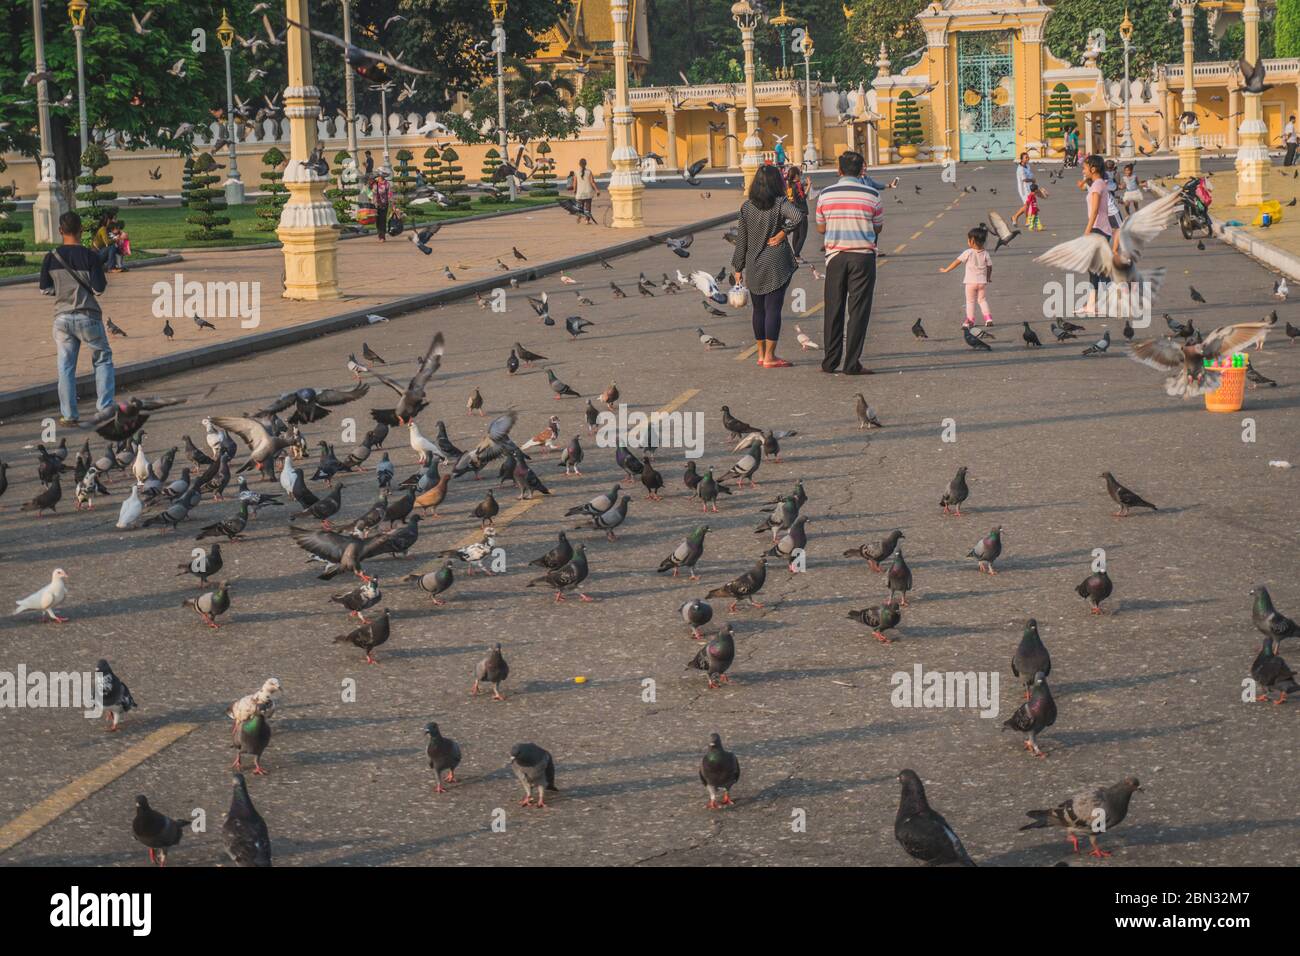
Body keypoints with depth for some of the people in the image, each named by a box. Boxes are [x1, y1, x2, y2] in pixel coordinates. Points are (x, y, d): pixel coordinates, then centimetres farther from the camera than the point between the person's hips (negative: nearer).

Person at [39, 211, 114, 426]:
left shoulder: (51, 257, -3)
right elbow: (99, 288, -11)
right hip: (88, 317, -2)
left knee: (66, 366, 8)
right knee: (103, 360, 13)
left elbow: (45, 288, 2)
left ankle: (68, 415, 7)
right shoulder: (91, 256, -10)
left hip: (62, 317, 2)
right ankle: (106, 408, 8)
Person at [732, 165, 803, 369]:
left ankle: (761, 354, 20)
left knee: (758, 309, 14)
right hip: (777, 265, -3)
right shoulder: (780, 203, -9)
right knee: (773, 309, -1)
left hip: (754, 267, 3)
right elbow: (798, 216, -29)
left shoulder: (747, 207, 1)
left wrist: (738, 268, 11)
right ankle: (770, 357, -3)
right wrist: (783, 233, -13)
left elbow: (741, 239, 4)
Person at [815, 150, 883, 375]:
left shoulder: (826, 194, 0)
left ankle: (830, 361, 12)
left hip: (835, 255, 2)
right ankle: (852, 363, -3)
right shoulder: (871, 195, -6)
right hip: (863, 256, -2)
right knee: (858, 310, 0)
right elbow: (878, 228, 4)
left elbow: (821, 228, 8)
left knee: (833, 309, 10)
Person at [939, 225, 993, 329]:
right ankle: (987, 317, 9)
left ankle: (970, 319, 6)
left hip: (971, 281, -3)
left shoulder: (968, 253, -11)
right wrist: (988, 278, 21)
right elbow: (989, 267, 5)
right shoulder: (985, 254, -1)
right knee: (982, 299, 17)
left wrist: (946, 269, 3)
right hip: (982, 281, 3)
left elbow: (957, 262, -7)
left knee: (970, 301, 6)